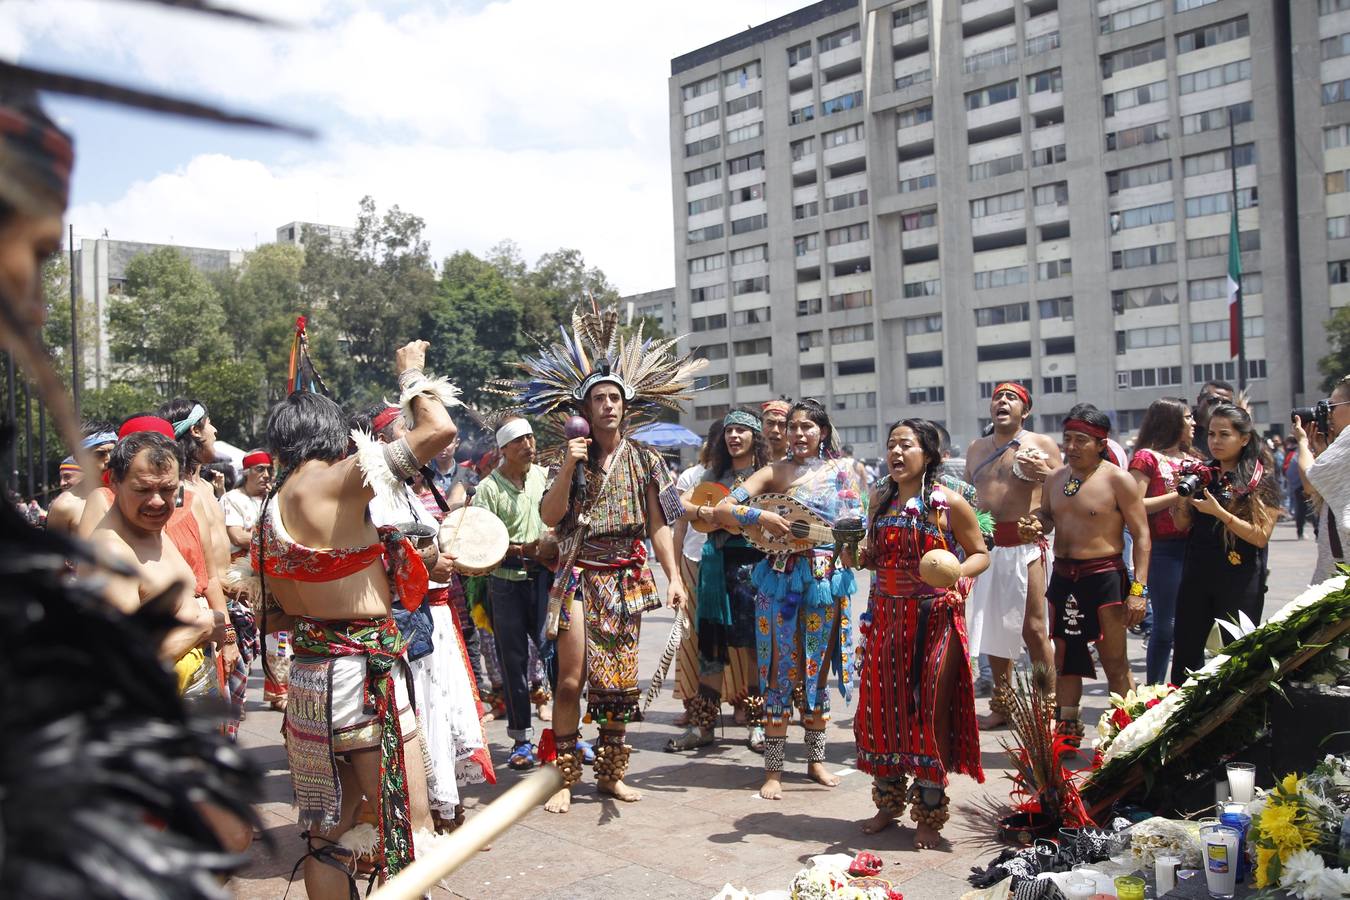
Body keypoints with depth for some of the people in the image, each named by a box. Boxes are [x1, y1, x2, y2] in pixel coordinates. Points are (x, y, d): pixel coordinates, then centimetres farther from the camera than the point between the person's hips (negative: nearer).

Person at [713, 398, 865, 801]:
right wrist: (761, 516, -21)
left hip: (826, 580, 1)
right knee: (781, 672, 1)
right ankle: (773, 768, 8)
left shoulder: (842, 470, 6)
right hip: (780, 579, -1)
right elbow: (722, 510, -5)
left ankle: (816, 758, 25)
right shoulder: (774, 472, 2)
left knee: (817, 670, 10)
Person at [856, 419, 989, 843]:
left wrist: (956, 572, -21)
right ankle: (888, 801, 26)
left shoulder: (949, 502, -6)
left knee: (930, 711, 0)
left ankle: (929, 813, 14)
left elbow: (980, 554, -2)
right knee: (881, 708, 9)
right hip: (886, 616, 5)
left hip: (934, 618, -5)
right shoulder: (881, 498, 9)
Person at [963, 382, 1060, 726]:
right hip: (985, 545, 5)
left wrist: (1044, 473, -16)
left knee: (1032, 627, -7)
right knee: (991, 626, 9)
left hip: (1024, 544, -5)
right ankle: (1001, 706, 20)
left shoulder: (1041, 445, 4)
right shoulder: (976, 448, 17)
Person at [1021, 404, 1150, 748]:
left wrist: (1138, 588, -17)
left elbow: (1141, 534, -11)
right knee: (1065, 657, 14)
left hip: (1104, 576, -6)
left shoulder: (1117, 479, -10)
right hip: (1063, 577, 7)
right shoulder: (1055, 478, 8)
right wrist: (1035, 525, -2)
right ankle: (1067, 729, 26)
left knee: (1115, 662, -2)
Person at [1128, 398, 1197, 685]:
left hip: (1194, 545, 7)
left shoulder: (1191, 459, 18)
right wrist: (1178, 496, -13)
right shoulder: (1147, 457, -4)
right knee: (1165, 624, -5)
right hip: (1164, 549, -7)